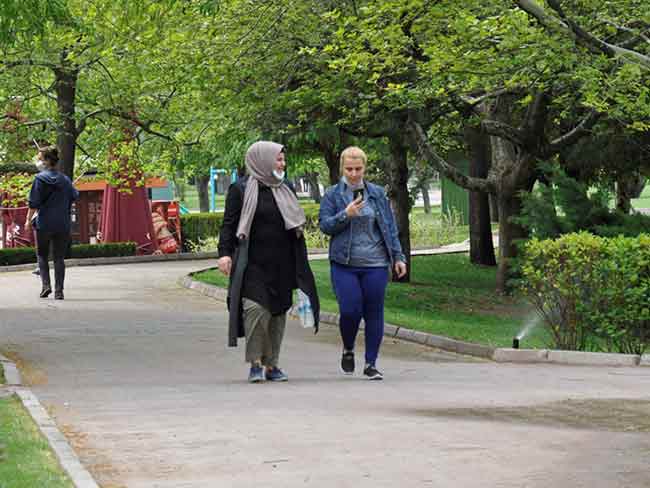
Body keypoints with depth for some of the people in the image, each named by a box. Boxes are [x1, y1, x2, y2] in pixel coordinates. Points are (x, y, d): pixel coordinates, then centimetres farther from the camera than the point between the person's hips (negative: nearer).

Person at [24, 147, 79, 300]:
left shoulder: (41, 178, -7)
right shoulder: (65, 179, 7)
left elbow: (34, 202, -9)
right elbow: (75, 196, 14)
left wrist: (28, 220, -1)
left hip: (44, 224, -3)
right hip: (63, 225, 3)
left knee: (42, 256, 12)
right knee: (59, 258, 6)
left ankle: (46, 285, -4)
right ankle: (59, 291, 0)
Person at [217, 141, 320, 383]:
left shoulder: (286, 190, 15)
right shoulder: (240, 190, -1)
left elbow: (296, 227, 21)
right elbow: (229, 225, -3)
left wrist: (300, 267, 17)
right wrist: (224, 253, -16)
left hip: (281, 265, 5)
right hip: (253, 264, -5)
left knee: (278, 313, 5)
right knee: (255, 308, -16)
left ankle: (271, 364, 14)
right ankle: (255, 363, -6)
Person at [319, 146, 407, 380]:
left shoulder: (377, 194, 10)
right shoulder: (332, 194, 5)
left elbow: (390, 227, 12)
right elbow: (325, 225, 0)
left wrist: (398, 257, 7)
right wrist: (345, 215, -17)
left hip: (375, 265, 2)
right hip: (344, 265, -2)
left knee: (374, 313, 0)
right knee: (349, 310, -11)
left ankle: (371, 364, 9)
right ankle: (348, 350, 18)